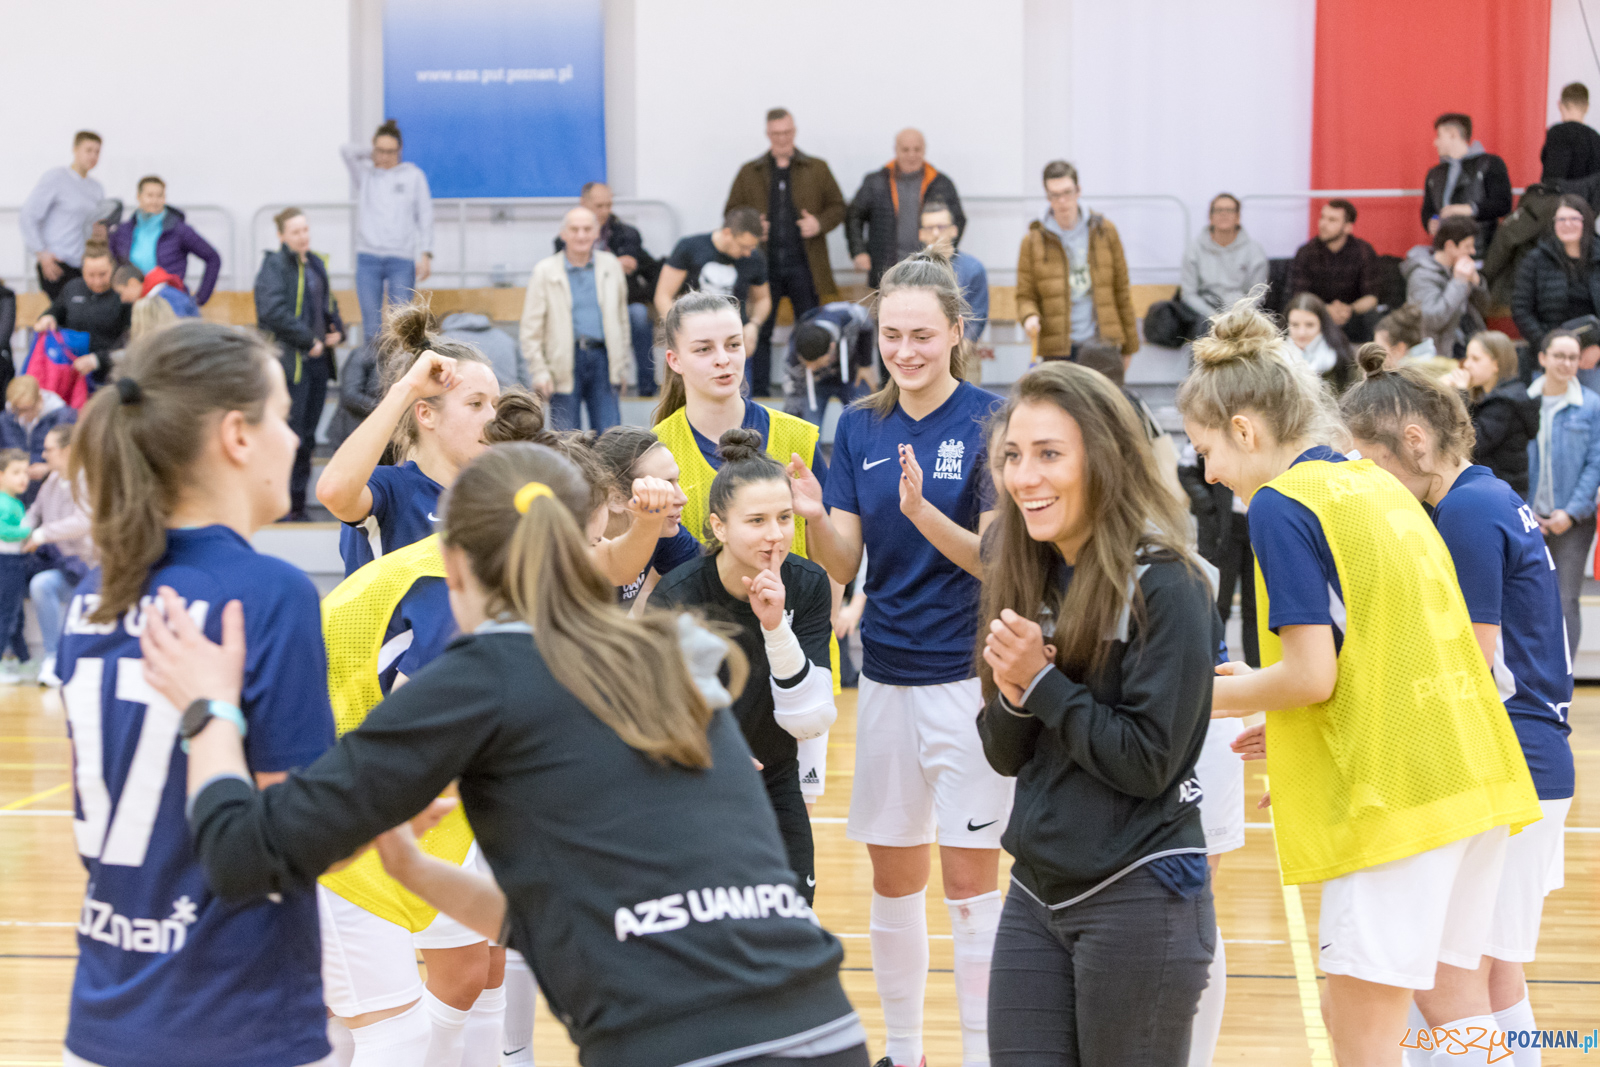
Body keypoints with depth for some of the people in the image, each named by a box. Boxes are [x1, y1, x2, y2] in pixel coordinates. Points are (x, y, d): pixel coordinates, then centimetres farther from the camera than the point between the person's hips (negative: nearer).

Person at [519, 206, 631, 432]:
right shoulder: (544, 272, 2)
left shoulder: (611, 266, 10)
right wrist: (539, 372, -5)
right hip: (565, 363, -2)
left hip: (602, 359, 2)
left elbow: (621, 318, 15)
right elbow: (531, 329, 1)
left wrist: (623, 367, 13)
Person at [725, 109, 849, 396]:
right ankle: (758, 391, 8)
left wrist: (819, 224, -9)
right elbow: (731, 213, 12)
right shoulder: (749, 173, 10)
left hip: (803, 266, 0)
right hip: (764, 264, 0)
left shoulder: (817, 169, 8)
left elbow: (837, 207, 10)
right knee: (760, 331, 2)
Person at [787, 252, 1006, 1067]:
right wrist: (815, 519, -19)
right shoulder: (860, 428, 6)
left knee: (969, 878, -2)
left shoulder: (988, 420, -9)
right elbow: (845, 563, 2)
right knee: (891, 873, 12)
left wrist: (922, 511, -28)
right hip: (886, 674, 5)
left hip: (968, 671, -5)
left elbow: (996, 560, -13)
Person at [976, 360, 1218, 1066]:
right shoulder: (1030, 578, 8)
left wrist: (1042, 682, -15)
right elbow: (1006, 756, 10)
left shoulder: (1164, 585, -13)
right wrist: (1012, 696, -10)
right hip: (1035, 897, 6)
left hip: (1141, 901, -6)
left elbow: (1148, 762, -16)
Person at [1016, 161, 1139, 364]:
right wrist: (1029, 316, -17)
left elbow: (1121, 291, 11)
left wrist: (1128, 346, 11)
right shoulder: (1033, 241, 3)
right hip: (1058, 350, -1)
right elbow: (1025, 295, 7)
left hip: (1102, 347, 1)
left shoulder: (1104, 231, 7)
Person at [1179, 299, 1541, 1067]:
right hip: (1474, 776, 9)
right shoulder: (1378, 484, 15)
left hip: (1393, 794, -9)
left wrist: (1212, 695, 2)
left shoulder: (1280, 505, -10)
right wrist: (1278, 715, 24)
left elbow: (1312, 675, -15)